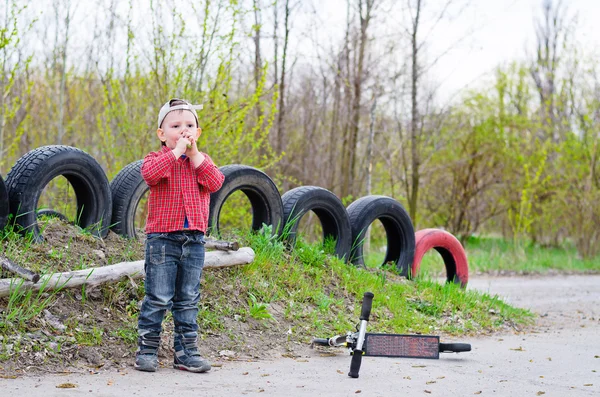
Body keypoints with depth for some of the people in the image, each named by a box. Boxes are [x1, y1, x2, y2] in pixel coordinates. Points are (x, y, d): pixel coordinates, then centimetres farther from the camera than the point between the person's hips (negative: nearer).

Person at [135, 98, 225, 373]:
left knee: (188, 299, 9)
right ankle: (147, 349, 7)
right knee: (158, 298, -4)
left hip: (194, 239, 4)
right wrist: (176, 152, -20)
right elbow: (150, 174, -24)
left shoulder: (201, 160, 13)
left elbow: (215, 183, -7)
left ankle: (186, 351, 15)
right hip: (162, 237, -4)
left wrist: (195, 155, -9)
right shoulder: (157, 158, 1)